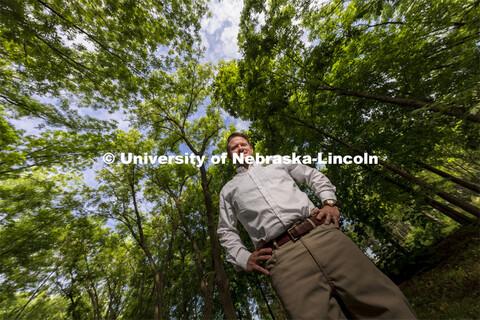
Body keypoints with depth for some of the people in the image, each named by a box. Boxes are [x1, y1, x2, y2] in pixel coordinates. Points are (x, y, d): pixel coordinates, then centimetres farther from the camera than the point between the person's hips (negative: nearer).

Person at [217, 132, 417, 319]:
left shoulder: (277, 162, 23)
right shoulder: (228, 190, 20)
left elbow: (314, 176, 23)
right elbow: (226, 231, 19)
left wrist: (330, 202, 5)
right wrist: (243, 259, 3)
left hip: (320, 233, 2)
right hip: (282, 259, -1)